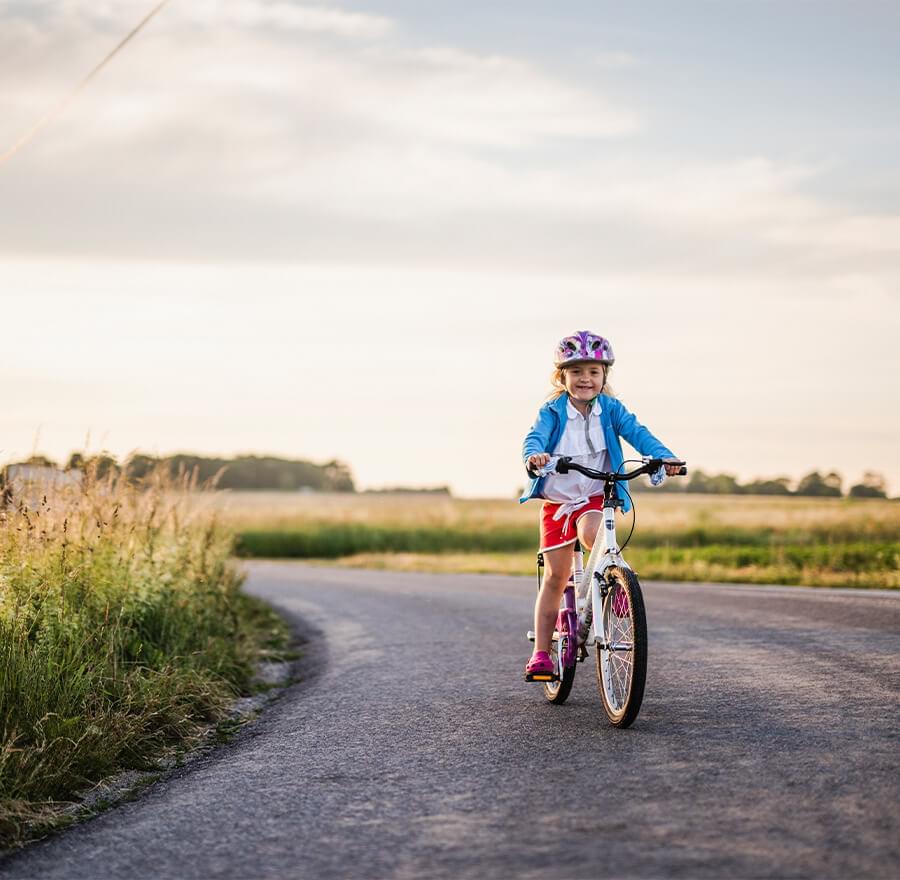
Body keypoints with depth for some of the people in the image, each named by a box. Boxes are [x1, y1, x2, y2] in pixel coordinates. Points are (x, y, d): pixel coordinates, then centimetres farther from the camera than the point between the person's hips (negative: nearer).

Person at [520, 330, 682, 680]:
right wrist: (534, 456, -46)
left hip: (595, 498, 0)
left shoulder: (611, 409, -1)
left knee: (591, 533, -35)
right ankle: (541, 653, 7)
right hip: (557, 500, 0)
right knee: (555, 577, 0)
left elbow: (636, 432, -13)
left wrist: (663, 455, -33)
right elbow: (535, 437, -22)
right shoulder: (552, 412, -6)